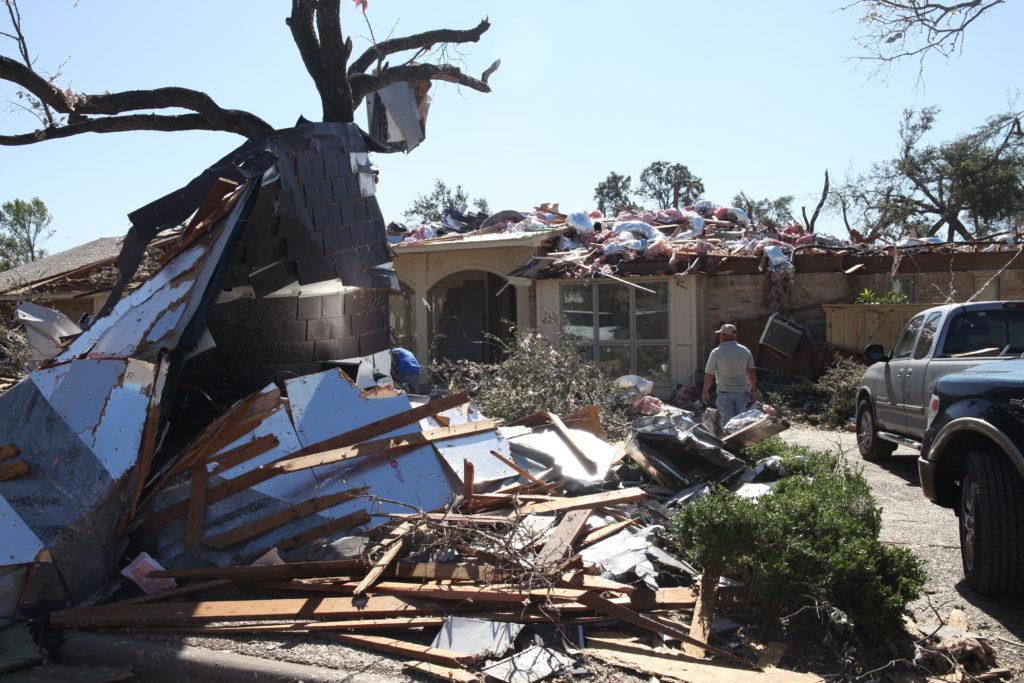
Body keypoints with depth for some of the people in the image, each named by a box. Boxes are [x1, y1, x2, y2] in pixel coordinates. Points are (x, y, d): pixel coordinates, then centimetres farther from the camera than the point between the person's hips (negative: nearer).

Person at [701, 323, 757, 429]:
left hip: (725, 392, -4)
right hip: (742, 392, 4)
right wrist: (753, 389, 18)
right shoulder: (745, 351, 3)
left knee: (728, 421, -1)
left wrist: (705, 393, 4)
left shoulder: (716, 352, -9)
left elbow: (708, 375, -7)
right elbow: (751, 373, 6)